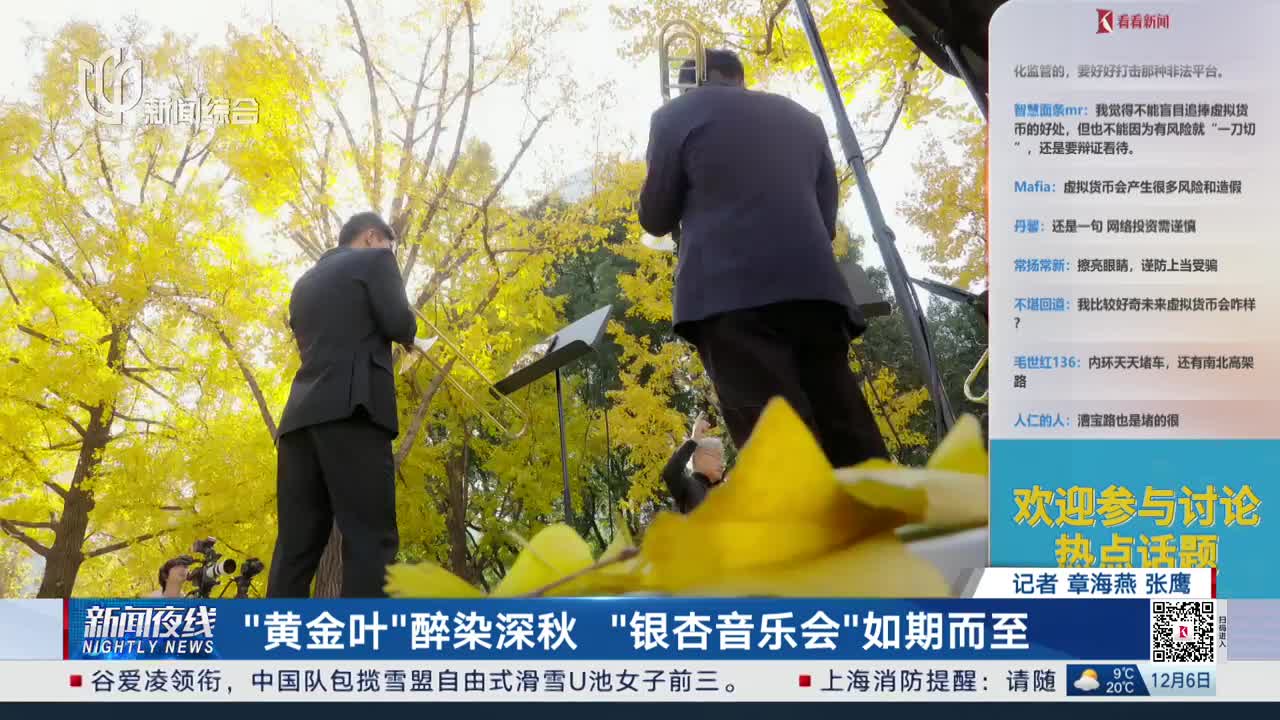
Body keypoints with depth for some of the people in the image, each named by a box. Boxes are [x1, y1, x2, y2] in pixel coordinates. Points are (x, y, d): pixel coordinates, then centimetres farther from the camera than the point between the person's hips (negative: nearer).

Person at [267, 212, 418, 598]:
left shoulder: (306, 281, 28)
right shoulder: (375, 260, 9)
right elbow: (398, 323, -2)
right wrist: (410, 333, 18)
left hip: (301, 414, 7)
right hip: (351, 408, -6)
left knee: (296, 545, 0)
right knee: (370, 537, -12)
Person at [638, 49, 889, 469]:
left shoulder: (679, 114, 13)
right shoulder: (802, 118, 27)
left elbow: (655, 218, 15)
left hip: (729, 293, -5)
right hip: (814, 288, 5)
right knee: (853, 451, 0)